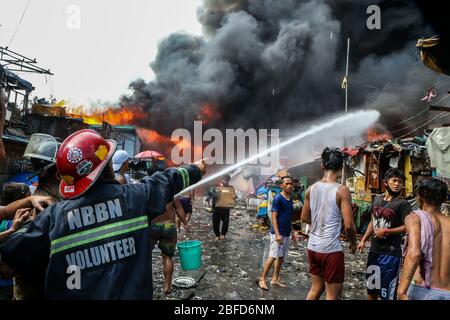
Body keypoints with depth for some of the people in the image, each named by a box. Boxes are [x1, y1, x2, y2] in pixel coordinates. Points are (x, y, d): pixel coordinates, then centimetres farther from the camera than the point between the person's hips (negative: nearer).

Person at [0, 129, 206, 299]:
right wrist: (197, 168, 23)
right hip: (131, 293, -1)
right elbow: (168, 180, 5)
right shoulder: (135, 196, -11)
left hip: (71, 294, 2)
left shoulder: (55, 214, -9)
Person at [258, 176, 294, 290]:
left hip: (286, 233, 8)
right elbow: (274, 217, -17)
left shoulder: (290, 198, 10)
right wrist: (277, 234, -24)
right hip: (278, 233, -8)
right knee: (273, 257, -6)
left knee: (281, 257, 12)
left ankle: (275, 279, 23)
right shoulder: (278, 198, -14)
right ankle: (262, 279, 6)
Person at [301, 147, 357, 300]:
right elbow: (348, 225, -17)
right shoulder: (342, 190, -13)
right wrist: (353, 243, 1)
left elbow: (304, 218, 11)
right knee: (333, 294, 9)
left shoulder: (311, 189, 3)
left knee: (315, 288, 22)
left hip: (313, 247, 6)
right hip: (331, 249, -6)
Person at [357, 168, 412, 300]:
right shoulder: (377, 199, 7)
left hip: (391, 253, -6)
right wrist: (363, 240, 10)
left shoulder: (403, 204, -11)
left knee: (387, 293, 4)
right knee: (370, 287, 20)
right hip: (374, 250, 6)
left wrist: (386, 231, -20)